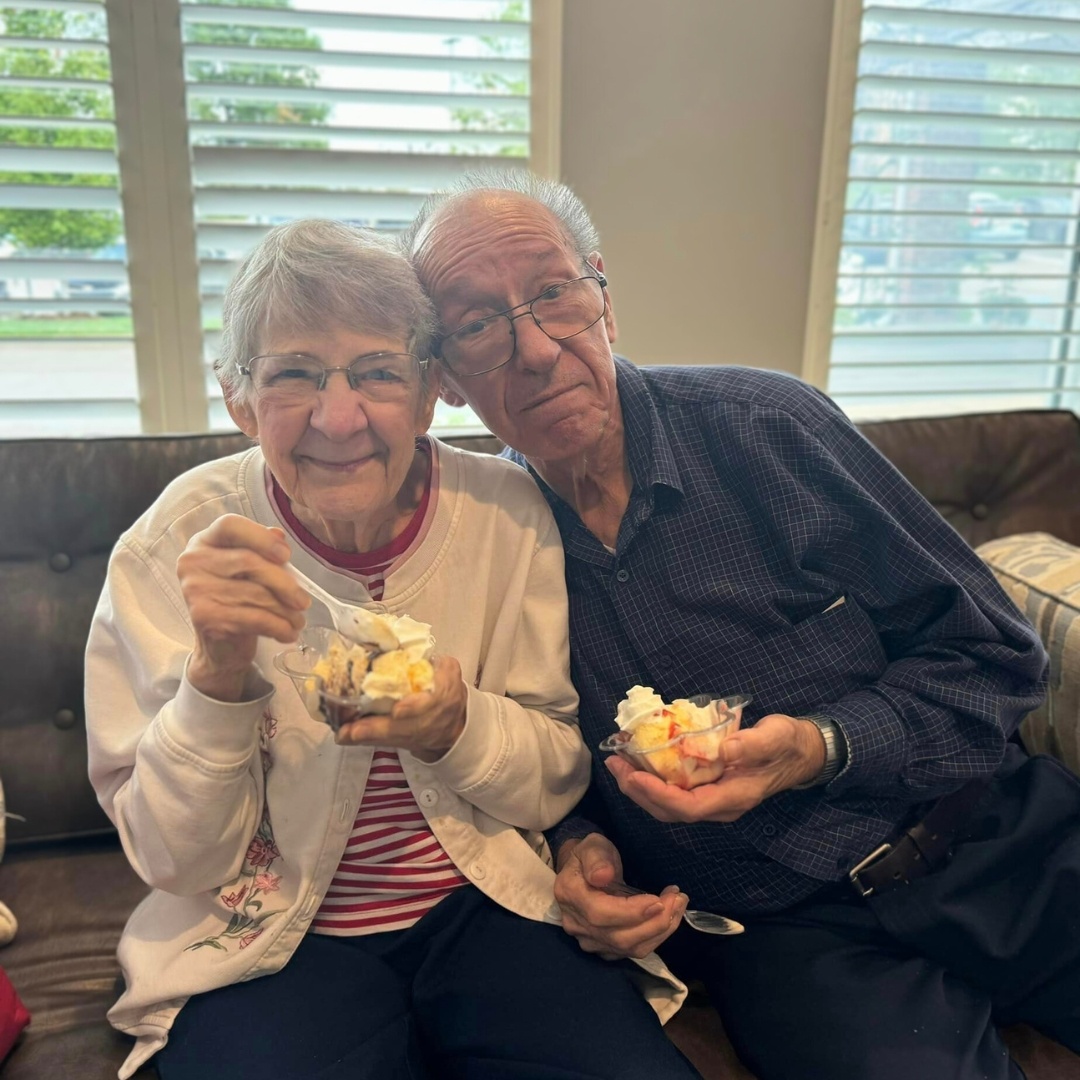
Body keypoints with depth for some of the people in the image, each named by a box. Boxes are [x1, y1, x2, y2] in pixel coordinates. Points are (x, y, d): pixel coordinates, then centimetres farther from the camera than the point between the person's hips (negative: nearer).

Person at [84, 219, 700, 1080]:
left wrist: (457, 727, -24)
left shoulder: (507, 513, -10)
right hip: (272, 942, 0)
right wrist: (217, 670, -26)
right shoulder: (178, 544, -12)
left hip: (491, 904, 1)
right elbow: (178, 861, -8)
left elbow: (559, 785, -3)